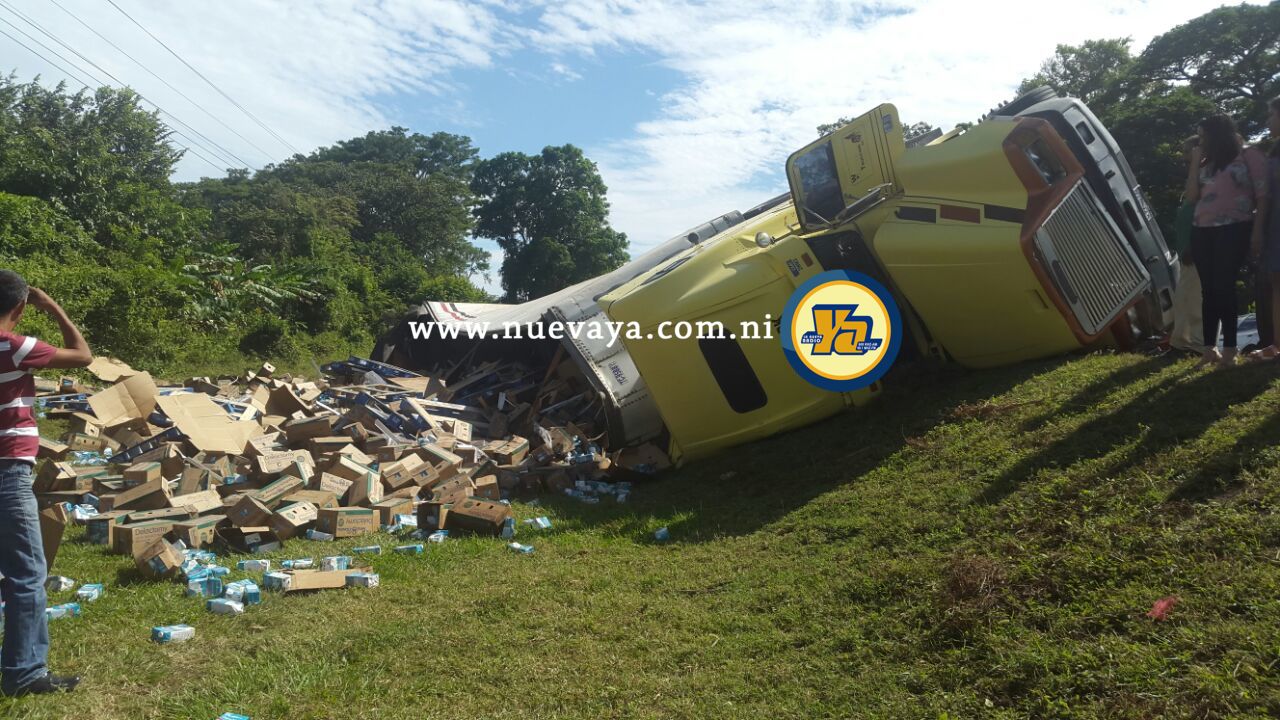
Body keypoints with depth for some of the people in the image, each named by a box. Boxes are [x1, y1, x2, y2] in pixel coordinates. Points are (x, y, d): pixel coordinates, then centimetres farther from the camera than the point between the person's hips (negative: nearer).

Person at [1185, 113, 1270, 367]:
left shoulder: (1248, 155, 2)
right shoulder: (1206, 163, 19)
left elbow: (1263, 194, -2)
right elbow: (1192, 195, 9)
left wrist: (1259, 228, -9)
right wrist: (1195, 162, 6)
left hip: (1234, 229, -5)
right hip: (1202, 231, 5)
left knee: (1223, 287, -12)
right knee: (1209, 289, 2)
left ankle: (1229, 348, -8)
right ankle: (1210, 348, 3)